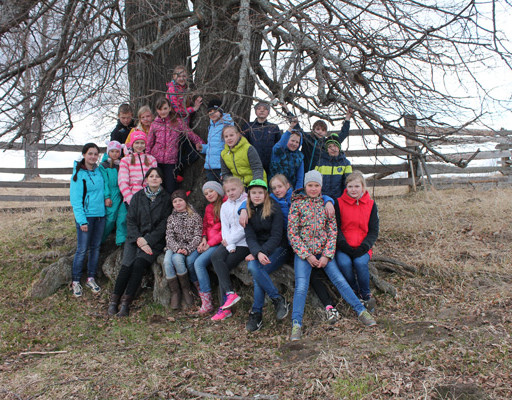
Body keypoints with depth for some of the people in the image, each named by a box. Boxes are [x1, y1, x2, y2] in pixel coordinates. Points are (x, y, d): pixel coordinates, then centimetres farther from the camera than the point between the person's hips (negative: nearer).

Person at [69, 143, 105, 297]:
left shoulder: (98, 170, 9)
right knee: (82, 249, -3)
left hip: (100, 215, 6)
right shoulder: (78, 174, -7)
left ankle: (91, 278, 20)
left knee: (95, 248, 10)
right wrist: (82, 220, -17)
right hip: (85, 215, -6)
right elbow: (75, 200, -10)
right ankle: (75, 281, 9)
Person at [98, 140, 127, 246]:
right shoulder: (104, 166, 4)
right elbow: (104, 183, -2)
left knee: (123, 217, -5)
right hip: (111, 196, -3)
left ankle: (122, 239, 3)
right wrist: (106, 197, -10)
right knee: (109, 218, -4)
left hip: (122, 196, 3)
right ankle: (100, 240, 10)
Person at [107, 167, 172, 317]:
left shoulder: (166, 198, 5)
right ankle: (114, 300, -12)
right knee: (127, 265, -20)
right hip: (135, 238, 2)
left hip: (155, 240, -2)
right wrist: (139, 240, -9)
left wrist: (147, 240, -10)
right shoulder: (138, 196, 10)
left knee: (139, 263, -25)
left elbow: (163, 225, 0)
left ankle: (126, 302, -21)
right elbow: (130, 221, 5)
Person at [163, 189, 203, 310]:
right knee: (167, 261, -30)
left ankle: (186, 289, -18)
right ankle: (175, 292, -18)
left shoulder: (195, 216, 6)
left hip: (191, 247, -3)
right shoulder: (171, 218, 14)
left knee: (177, 258, -34)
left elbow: (197, 236, -2)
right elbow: (169, 236, 3)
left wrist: (187, 249, -18)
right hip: (174, 247, 3)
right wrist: (177, 248, -17)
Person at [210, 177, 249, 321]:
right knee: (215, 256, -23)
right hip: (229, 242, 6)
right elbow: (225, 228, 9)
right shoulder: (225, 206, 17)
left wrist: (230, 241, -8)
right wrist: (230, 246, -6)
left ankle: (225, 308, -15)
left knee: (223, 266, -19)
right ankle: (230, 293, -27)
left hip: (244, 242, -5)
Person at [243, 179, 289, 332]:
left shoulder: (274, 208, -5)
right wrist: (258, 253, -25)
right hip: (258, 250, 4)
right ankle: (279, 300, -20)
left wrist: (260, 253, -24)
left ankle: (256, 314, -18)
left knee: (256, 269, -29)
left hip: (277, 248, -4)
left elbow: (276, 236, -11)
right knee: (252, 267, -29)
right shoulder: (248, 211, 6)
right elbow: (250, 236, -4)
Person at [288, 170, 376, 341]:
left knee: (339, 279, -9)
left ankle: (361, 310, 1)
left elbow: (332, 231, 4)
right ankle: (296, 324, -17)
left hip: (324, 250, 2)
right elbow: (292, 233, -4)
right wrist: (307, 255, -10)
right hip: (303, 251, -2)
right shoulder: (297, 204, 0)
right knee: (301, 285, -16)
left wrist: (327, 256, -7)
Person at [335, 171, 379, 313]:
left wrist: (364, 247, -12)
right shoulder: (339, 203, 4)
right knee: (344, 263, -31)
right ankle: (355, 292, -2)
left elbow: (374, 230, 5)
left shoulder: (370, 204, 8)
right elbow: (335, 227, 1)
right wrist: (344, 245, -14)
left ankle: (366, 295, -5)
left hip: (362, 247, 0)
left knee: (360, 262, -31)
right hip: (344, 247, 0)